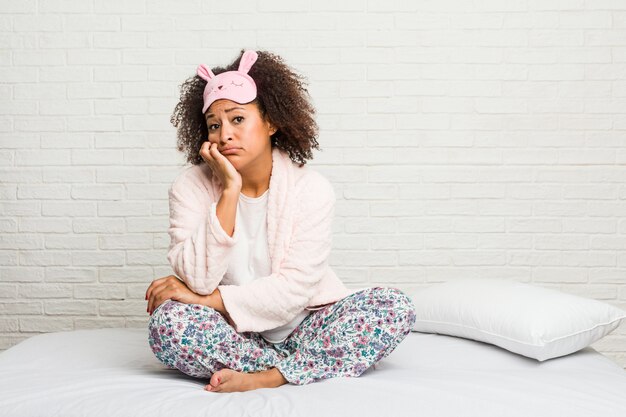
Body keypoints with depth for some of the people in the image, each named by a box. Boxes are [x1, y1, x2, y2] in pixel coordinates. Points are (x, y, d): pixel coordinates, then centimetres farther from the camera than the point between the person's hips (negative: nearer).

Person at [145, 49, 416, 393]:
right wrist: (229, 192, -24)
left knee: (395, 308, -22)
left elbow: (294, 289, -16)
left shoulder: (312, 189, -10)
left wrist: (209, 299, -18)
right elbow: (199, 280, -20)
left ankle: (262, 379, -27)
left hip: (301, 325, 1)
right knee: (167, 323, -31)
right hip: (229, 332, 0)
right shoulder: (191, 187, -7)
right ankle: (307, 367, -20)